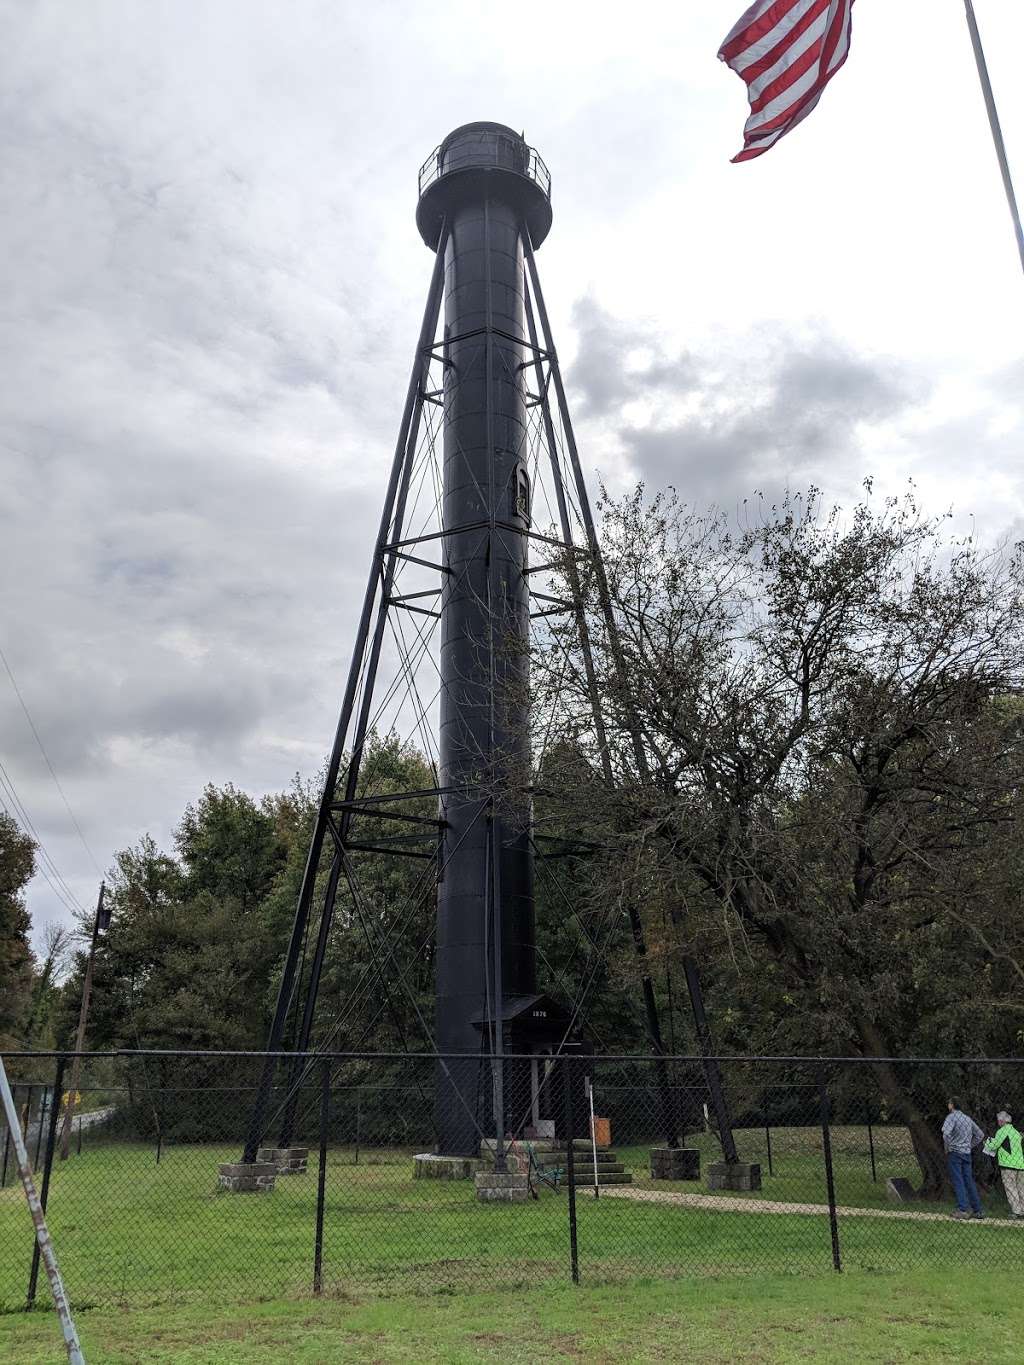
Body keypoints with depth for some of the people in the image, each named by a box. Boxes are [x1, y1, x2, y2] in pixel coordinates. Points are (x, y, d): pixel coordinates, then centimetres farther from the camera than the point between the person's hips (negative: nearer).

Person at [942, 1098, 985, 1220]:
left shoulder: (952, 1116, -9)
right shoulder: (968, 1118, 13)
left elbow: (946, 1133, -24)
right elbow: (980, 1135, 21)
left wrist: (947, 1149, -10)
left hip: (954, 1153, -6)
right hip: (967, 1153, 6)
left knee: (958, 1181, -5)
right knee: (969, 1181, 11)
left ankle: (962, 1210, -9)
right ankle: (977, 1210, 13)